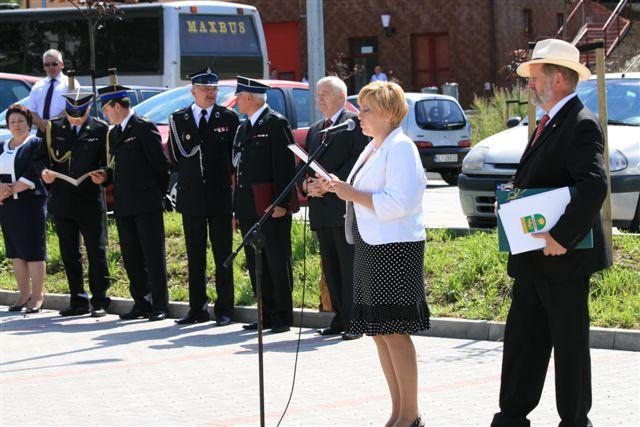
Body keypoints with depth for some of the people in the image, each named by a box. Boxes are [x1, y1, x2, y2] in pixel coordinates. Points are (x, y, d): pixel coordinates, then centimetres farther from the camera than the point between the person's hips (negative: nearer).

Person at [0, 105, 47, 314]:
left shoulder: (36, 144, 0)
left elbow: (33, 175, -11)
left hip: (31, 203, -6)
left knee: (33, 249, -7)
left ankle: (37, 296, -5)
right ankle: (24, 295, 14)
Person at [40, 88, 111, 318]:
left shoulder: (100, 129, 1)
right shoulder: (53, 128, 8)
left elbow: (108, 162, 1)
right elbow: (44, 158, 8)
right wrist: (45, 172, -12)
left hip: (90, 202, -3)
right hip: (62, 202, 3)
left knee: (97, 253, -1)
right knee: (69, 255, 9)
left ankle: (99, 301, 7)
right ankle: (78, 301, 18)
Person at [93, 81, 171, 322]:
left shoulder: (144, 128, -6)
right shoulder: (113, 133, 19)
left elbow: (160, 163, -7)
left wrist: (159, 192, -3)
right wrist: (105, 177, 5)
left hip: (147, 203, -8)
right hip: (123, 205, 8)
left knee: (153, 256, -5)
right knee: (131, 257, 9)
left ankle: (160, 306, -3)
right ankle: (141, 303, 16)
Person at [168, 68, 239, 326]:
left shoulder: (229, 118, 2)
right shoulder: (177, 120, 6)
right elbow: (175, 159, 11)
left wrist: (223, 177, -2)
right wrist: (188, 175, 5)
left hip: (220, 198, -2)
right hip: (191, 197, 2)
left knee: (223, 257, 1)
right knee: (195, 258, 7)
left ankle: (224, 309, 6)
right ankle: (197, 309, 13)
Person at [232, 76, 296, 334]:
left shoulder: (276, 124, -6)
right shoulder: (243, 129, 19)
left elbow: (285, 165, -12)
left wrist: (282, 203, -19)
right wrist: (237, 210, 17)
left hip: (272, 208, -8)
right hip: (249, 210, 8)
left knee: (278, 262, -4)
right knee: (256, 265, 9)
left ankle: (283, 317, 0)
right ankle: (267, 315, 15)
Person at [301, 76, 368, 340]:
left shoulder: (355, 123, -3)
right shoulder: (314, 130, 22)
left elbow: (359, 160, -13)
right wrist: (307, 184, -1)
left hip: (345, 208, -8)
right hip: (321, 211, 8)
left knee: (350, 268, -7)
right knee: (331, 269, 9)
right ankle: (340, 320, 15)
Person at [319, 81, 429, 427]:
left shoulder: (400, 149, -12)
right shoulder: (372, 148, 17)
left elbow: (398, 203, -21)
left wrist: (351, 193, -16)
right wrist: (340, 189, 9)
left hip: (395, 249, -10)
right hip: (370, 247, 10)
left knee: (394, 332, -8)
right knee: (379, 332, 11)